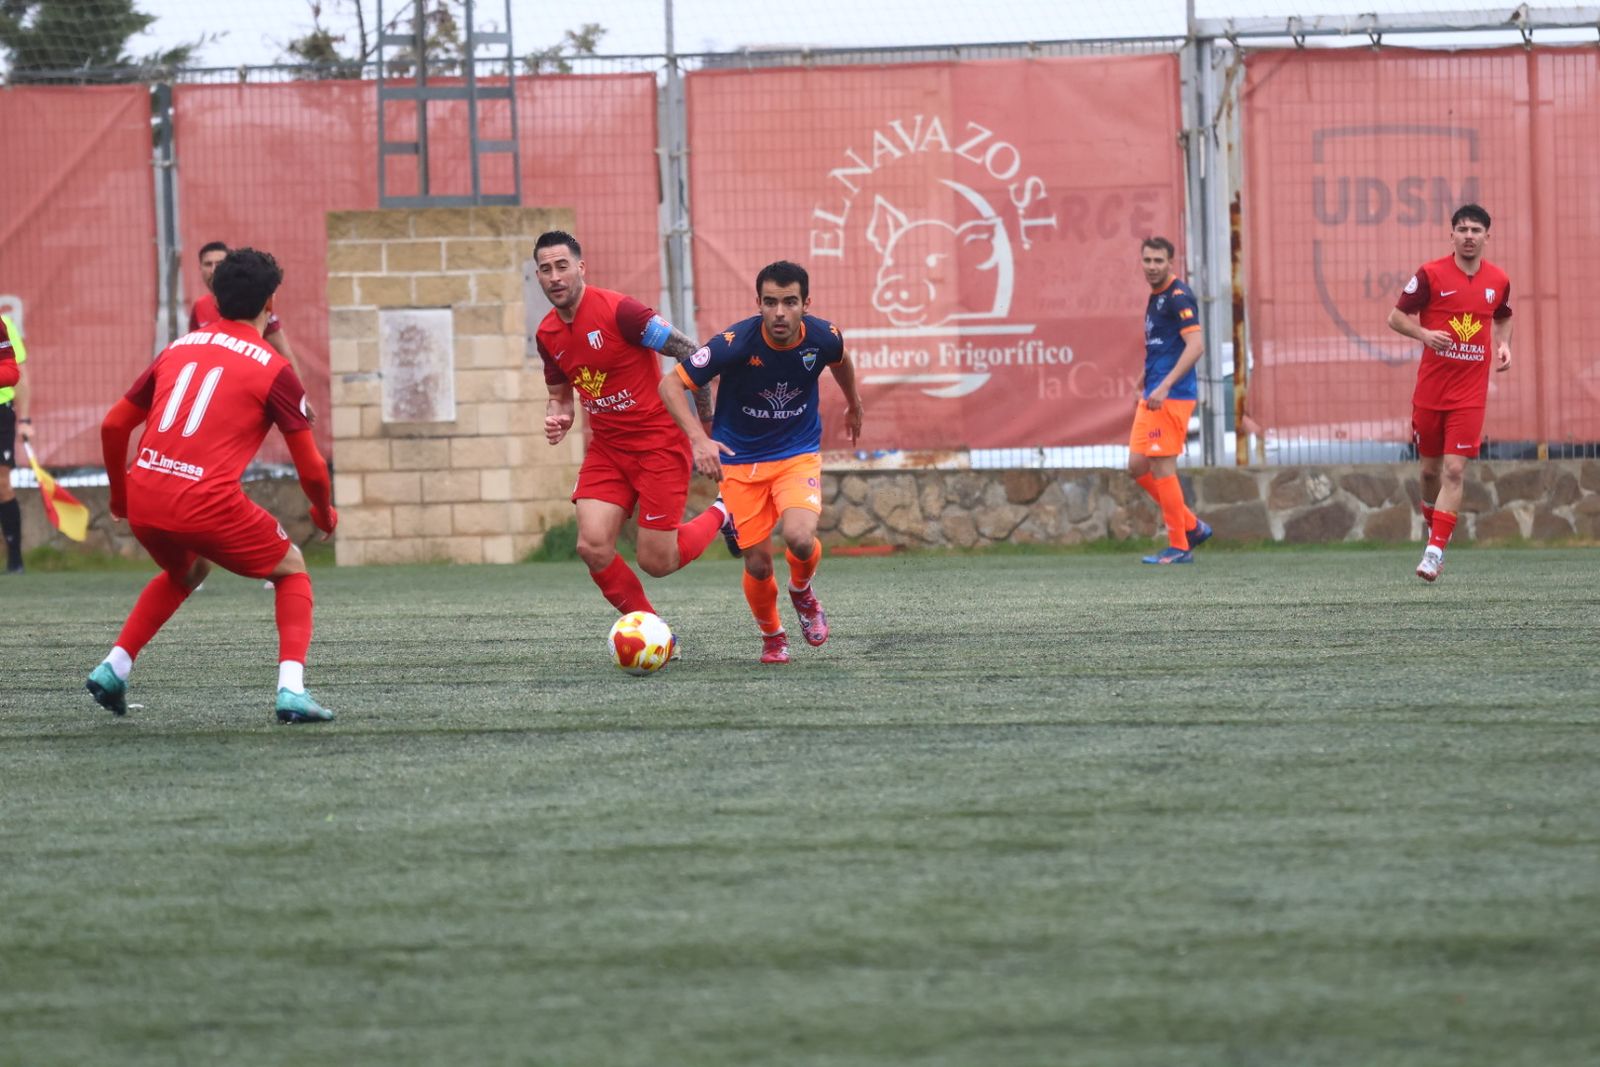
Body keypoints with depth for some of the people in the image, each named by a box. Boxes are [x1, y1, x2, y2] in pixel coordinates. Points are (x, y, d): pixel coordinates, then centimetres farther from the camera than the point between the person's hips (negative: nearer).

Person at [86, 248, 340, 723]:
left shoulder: (179, 348, 17)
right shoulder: (273, 369, 2)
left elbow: (113, 426, 20)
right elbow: (311, 468, 2)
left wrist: (120, 495, 34)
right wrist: (325, 515, 23)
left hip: (143, 496, 5)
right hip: (207, 503, -5)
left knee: (186, 572, 36)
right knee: (292, 570, 18)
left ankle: (113, 668, 26)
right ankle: (291, 690, -1)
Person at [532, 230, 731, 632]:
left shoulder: (618, 311, -18)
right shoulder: (547, 335, 3)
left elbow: (691, 354, -14)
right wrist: (557, 418, -5)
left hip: (659, 444, -6)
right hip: (607, 448, 6)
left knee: (656, 563, -5)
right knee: (593, 547, -14)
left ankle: (719, 516, 26)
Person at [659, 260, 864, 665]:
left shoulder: (824, 337, -14)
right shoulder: (735, 343, -24)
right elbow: (671, 385, -19)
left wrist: (853, 404, 31)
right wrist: (700, 439, -33)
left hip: (799, 453, 1)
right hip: (741, 460, -1)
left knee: (800, 538, -25)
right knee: (758, 563, -2)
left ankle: (802, 592, 11)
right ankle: (772, 636, 29)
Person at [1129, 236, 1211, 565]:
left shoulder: (1178, 297, -12)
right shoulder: (1155, 297, 17)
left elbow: (1195, 345, -21)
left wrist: (1164, 386, -26)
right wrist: (1145, 381, 26)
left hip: (1172, 397, -10)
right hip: (1152, 397, 10)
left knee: (1161, 467, -7)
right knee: (1137, 467, 8)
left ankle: (1179, 547, 0)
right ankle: (1192, 526, 16)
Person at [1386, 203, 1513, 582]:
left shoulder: (1498, 281, 4)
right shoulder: (1431, 274, -5)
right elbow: (1396, 316, -1)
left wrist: (1504, 345, 3)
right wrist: (1424, 334, -20)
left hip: (1470, 394, 0)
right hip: (1430, 390, 0)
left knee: (1454, 471, -10)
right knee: (1430, 470, 9)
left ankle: (1435, 551, -12)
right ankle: (1431, 520, 38)